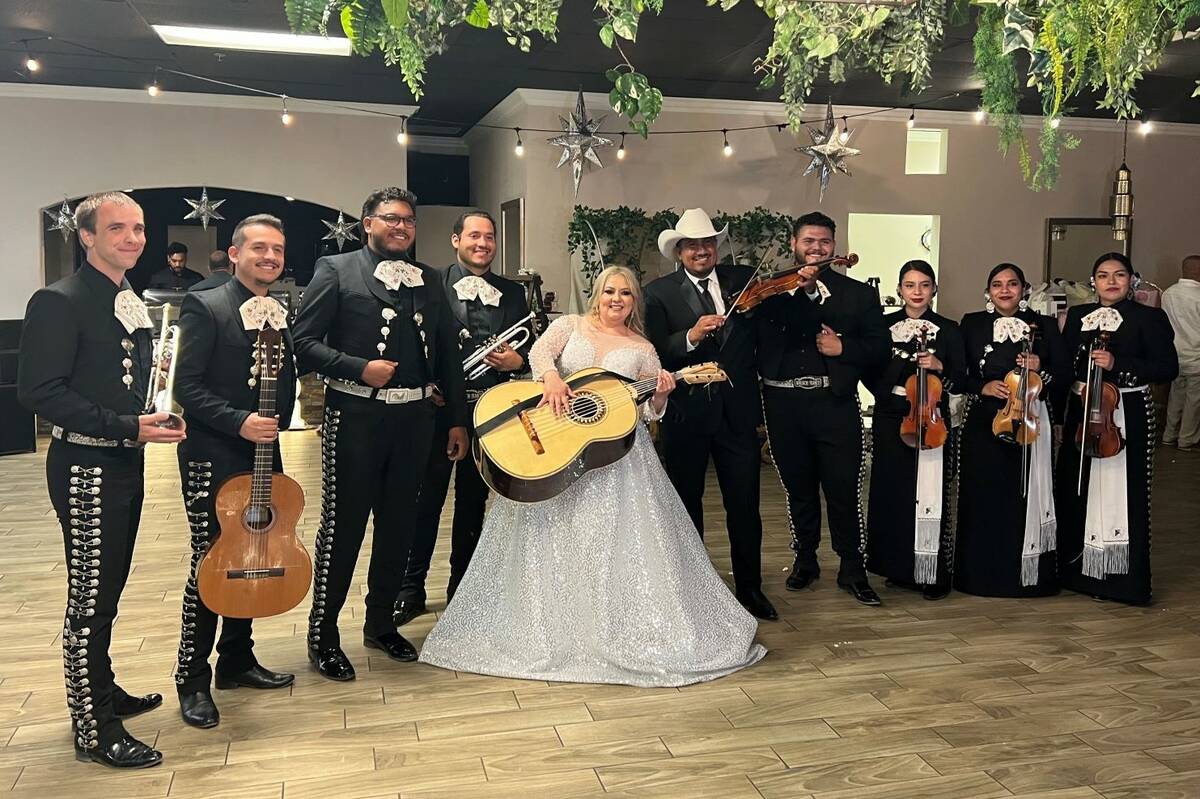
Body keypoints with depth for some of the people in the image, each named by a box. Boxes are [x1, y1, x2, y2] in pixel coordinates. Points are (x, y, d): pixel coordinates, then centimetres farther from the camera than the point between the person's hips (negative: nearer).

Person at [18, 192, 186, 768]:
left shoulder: (131, 302, 12)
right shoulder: (60, 301, -15)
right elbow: (38, 391, -21)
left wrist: (153, 400, 5)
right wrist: (128, 427, -24)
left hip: (125, 462, 8)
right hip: (85, 466, -8)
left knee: (107, 590, 19)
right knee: (90, 598, 0)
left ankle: (101, 692, 36)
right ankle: (95, 732, 12)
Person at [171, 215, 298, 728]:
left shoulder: (284, 315, 12)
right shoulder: (205, 307, -8)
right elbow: (187, 385, -14)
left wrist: (276, 425, 1)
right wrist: (239, 422, -22)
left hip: (264, 455, 7)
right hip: (213, 458, -6)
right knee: (210, 562, -2)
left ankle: (237, 659, 29)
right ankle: (193, 681, 11)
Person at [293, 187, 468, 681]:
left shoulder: (429, 281, 14)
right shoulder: (337, 270, 0)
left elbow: (447, 354, 13)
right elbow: (305, 341, -7)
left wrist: (458, 419, 10)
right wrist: (360, 368, -18)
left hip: (414, 418, 5)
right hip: (355, 417, -5)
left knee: (399, 525, 13)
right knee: (342, 525, 1)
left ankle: (380, 623, 30)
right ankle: (322, 634, 16)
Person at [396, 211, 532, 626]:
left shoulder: (512, 292, 12)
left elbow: (528, 345, 10)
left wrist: (516, 359, -11)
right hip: (438, 405, -4)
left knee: (474, 499, 13)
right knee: (426, 497, 2)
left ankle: (462, 585, 26)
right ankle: (411, 588, 14)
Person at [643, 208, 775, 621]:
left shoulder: (742, 279, 6)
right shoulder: (659, 292, -1)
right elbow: (654, 353, -13)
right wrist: (691, 336, -28)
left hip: (737, 411, 2)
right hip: (686, 413, -1)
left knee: (745, 505, 8)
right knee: (687, 505, 13)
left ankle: (750, 588, 25)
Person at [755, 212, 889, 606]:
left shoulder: (858, 293, 8)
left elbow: (879, 347, 6)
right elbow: (765, 333, -11)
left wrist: (843, 347, -11)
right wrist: (800, 289, -16)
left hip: (835, 403, -1)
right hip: (783, 403, 1)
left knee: (844, 489, 0)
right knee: (798, 488, 14)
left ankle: (852, 569, 15)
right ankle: (805, 559, 31)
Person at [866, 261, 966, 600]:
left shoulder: (948, 329, 3)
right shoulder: (884, 325, 6)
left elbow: (960, 383, 3)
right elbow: (869, 371, 8)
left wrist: (940, 368, -15)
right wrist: (889, 392, -7)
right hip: (890, 421, 2)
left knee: (930, 495, -2)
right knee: (891, 493, 7)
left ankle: (933, 572, 9)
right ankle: (900, 568, 21)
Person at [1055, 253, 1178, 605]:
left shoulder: (1149, 318, -2)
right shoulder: (1077, 316, 12)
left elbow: (1168, 368, -9)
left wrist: (1117, 363, -19)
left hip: (1127, 417, -4)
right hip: (1081, 413, 5)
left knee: (1121, 494, -2)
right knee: (1077, 491, 8)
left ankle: (1123, 578, 9)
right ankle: (1079, 570, 23)